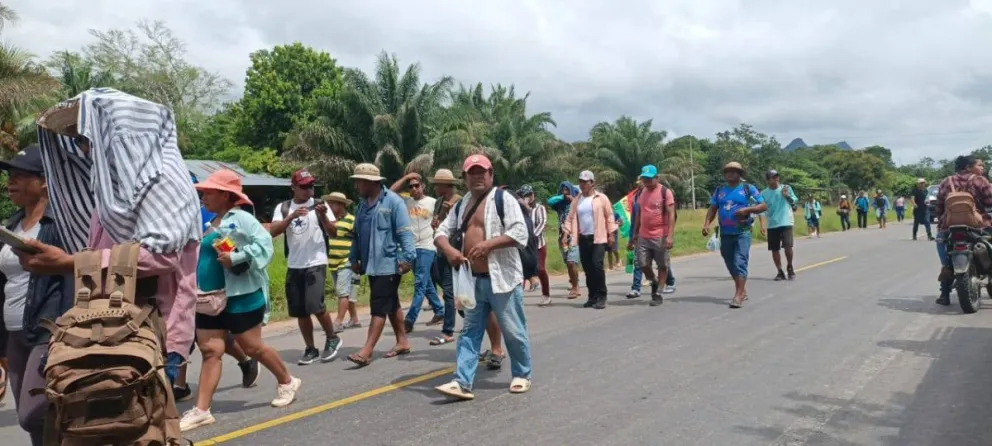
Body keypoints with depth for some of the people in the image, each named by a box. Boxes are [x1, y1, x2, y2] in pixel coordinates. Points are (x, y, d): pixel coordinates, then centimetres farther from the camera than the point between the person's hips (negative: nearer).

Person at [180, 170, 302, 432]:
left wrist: (236, 258, -26)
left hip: (240, 297, -7)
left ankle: (287, 382, 25)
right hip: (211, 298, 7)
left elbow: (264, 244, -22)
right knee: (211, 351, 3)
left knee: (252, 347, 3)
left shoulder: (241, 218, -11)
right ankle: (201, 410, 3)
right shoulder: (209, 223, 14)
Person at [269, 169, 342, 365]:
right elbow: (273, 232, -9)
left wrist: (323, 217, -21)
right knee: (299, 311, 7)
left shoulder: (319, 204, 1)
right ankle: (310, 349, 21)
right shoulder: (283, 208, 5)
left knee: (315, 305, -15)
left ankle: (332, 338, 9)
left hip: (316, 264, -3)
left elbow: (333, 232, -4)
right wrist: (291, 216, -20)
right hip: (294, 266, 3)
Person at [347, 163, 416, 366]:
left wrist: (407, 257, -23)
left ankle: (367, 351, -9)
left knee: (379, 307, -8)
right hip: (371, 264, 8)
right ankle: (402, 342, 26)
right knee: (391, 305, 15)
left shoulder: (393, 201, -12)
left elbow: (405, 232, -16)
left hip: (389, 264, -8)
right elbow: (358, 234, 18)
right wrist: (354, 258, 14)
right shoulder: (363, 204, 12)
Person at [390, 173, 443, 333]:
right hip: (411, 247, 5)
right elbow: (391, 191, -1)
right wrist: (406, 177, 0)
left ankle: (409, 321, -11)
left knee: (420, 284, -8)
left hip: (426, 248, -5)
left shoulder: (433, 202, -1)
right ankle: (440, 312, 28)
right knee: (426, 283, 14)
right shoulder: (406, 201, 8)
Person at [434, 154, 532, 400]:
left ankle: (522, 375, 24)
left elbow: (520, 233, -17)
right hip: (473, 280, 6)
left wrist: (488, 244, -26)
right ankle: (462, 382, 5)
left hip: (501, 278, -6)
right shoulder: (462, 205, 13)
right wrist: (449, 249, -11)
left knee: (513, 330, 5)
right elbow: (441, 232, 12)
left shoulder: (503, 199, -7)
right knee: (469, 332, 4)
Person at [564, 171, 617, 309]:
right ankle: (592, 296, 15)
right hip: (583, 239, 5)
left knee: (597, 265, -15)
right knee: (587, 269, 6)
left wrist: (611, 234, -5)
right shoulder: (576, 200, 11)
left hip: (598, 238, -5)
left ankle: (601, 296, -5)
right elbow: (571, 218, 11)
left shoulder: (601, 198, -1)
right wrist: (566, 233, -2)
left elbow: (609, 217, -1)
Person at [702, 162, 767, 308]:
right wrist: (707, 224, -6)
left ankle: (738, 295, -16)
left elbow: (764, 206, -2)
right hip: (725, 234, 5)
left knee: (739, 263, -14)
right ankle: (743, 290, 29)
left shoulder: (748, 188, 0)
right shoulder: (719, 190, 11)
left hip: (742, 233, -5)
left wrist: (747, 209, -17)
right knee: (731, 265, 12)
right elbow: (712, 209, 10)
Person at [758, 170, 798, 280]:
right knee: (775, 249, 5)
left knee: (787, 246, -13)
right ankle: (780, 272, 18)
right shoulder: (764, 194, 1)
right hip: (772, 225, 1)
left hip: (786, 223, -1)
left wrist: (787, 196, -16)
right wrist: (762, 226, -10)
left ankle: (789, 267, 11)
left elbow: (795, 202, 4)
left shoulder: (786, 188, 2)